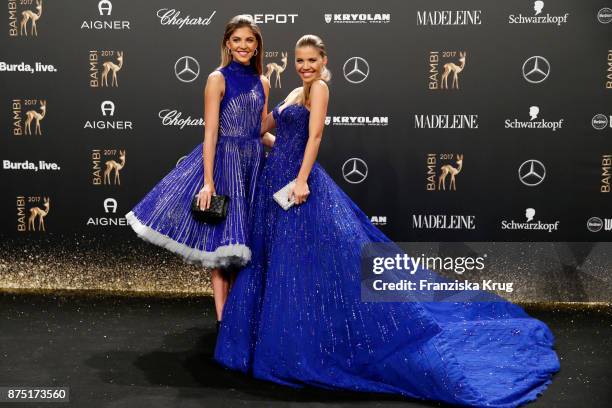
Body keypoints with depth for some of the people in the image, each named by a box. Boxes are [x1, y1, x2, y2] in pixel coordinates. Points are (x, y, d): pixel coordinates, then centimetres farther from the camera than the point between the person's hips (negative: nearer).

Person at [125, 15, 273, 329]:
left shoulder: (262, 83, 10)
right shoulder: (218, 79, -6)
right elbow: (210, 133, -12)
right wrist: (208, 182, -17)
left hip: (254, 164, 6)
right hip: (223, 162, -5)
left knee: (244, 240, 11)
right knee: (223, 240, -1)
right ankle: (223, 318, 8)